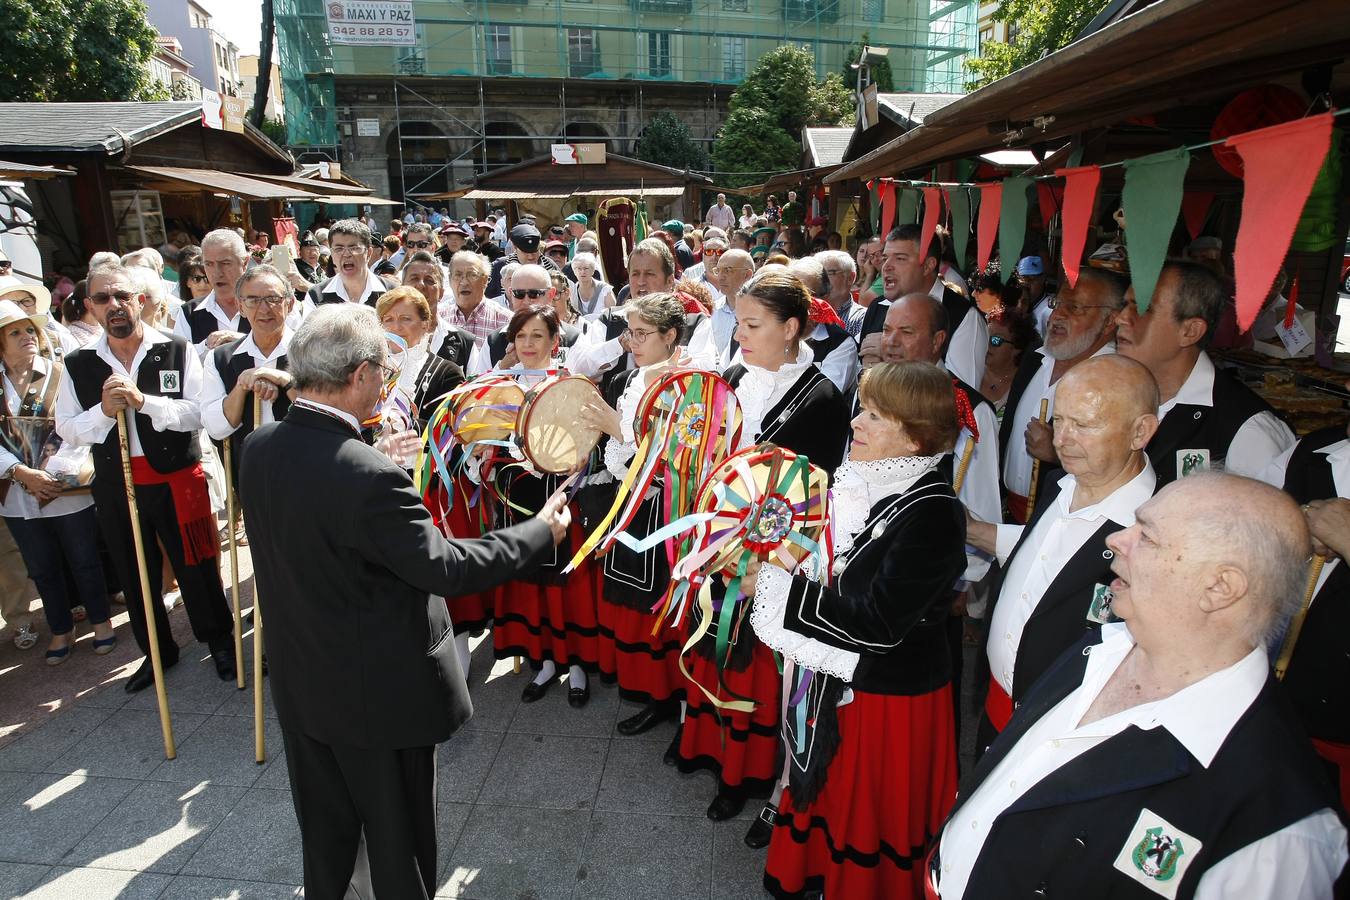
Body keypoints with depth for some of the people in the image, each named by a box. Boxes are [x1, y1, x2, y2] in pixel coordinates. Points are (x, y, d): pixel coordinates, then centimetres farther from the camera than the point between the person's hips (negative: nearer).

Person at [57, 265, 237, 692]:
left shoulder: (177, 351, -6)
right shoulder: (78, 365, 3)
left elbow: (200, 413, -13)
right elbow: (67, 429, 2)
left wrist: (143, 400, -25)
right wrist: (105, 410, -16)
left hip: (177, 479, -3)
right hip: (115, 486, 4)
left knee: (196, 566, 7)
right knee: (135, 576, 16)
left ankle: (219, 641, 28)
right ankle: (157, 651, 36)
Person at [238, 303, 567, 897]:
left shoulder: (258, 448, -8)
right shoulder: (367, 476, -33)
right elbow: (443, 567, -26)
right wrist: (540, 531, -14)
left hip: (299, 678, 7)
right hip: (377, 691, -7)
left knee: (324, 820, 29)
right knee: (397, 830, 18)